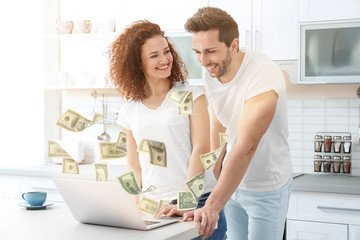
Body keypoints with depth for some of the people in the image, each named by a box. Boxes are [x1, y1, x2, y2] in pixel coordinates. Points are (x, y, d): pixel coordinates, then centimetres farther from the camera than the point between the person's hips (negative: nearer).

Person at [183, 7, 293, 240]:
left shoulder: (264, 77, -30)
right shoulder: (212, 71, -6)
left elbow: (246, 148, -38)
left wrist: (212, 207, -43)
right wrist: (214, 174, 5)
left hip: (266, 188, -6)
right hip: (232, 181, 6)